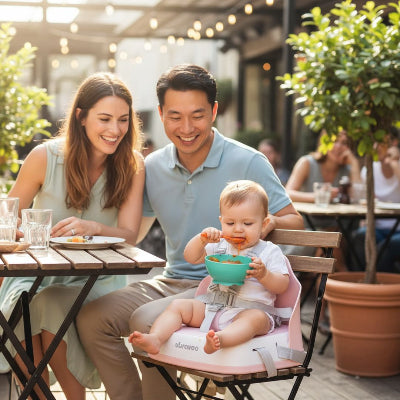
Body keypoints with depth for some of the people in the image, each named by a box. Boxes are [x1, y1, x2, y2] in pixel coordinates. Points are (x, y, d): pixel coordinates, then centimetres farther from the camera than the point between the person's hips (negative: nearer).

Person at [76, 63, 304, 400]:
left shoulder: (248, 163, -9)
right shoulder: (153, 168, 5)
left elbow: (294, 221, -3)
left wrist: (268, 223, -25)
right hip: (172, 281, 6)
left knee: (146, 321, -29)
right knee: (91, 318, -12)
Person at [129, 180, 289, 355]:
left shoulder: (270, 252, 4)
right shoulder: (220, 246, 16)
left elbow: (282, 286, -1)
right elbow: (190, 257, 12)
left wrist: (263, 274, -20)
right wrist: (201, 240, -6)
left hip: (252, 309, -5)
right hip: (212, 307, 5)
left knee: (256, 318, -38)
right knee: (178, 305, -9)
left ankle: (221, 338, -64)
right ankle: (155, 338, -29)